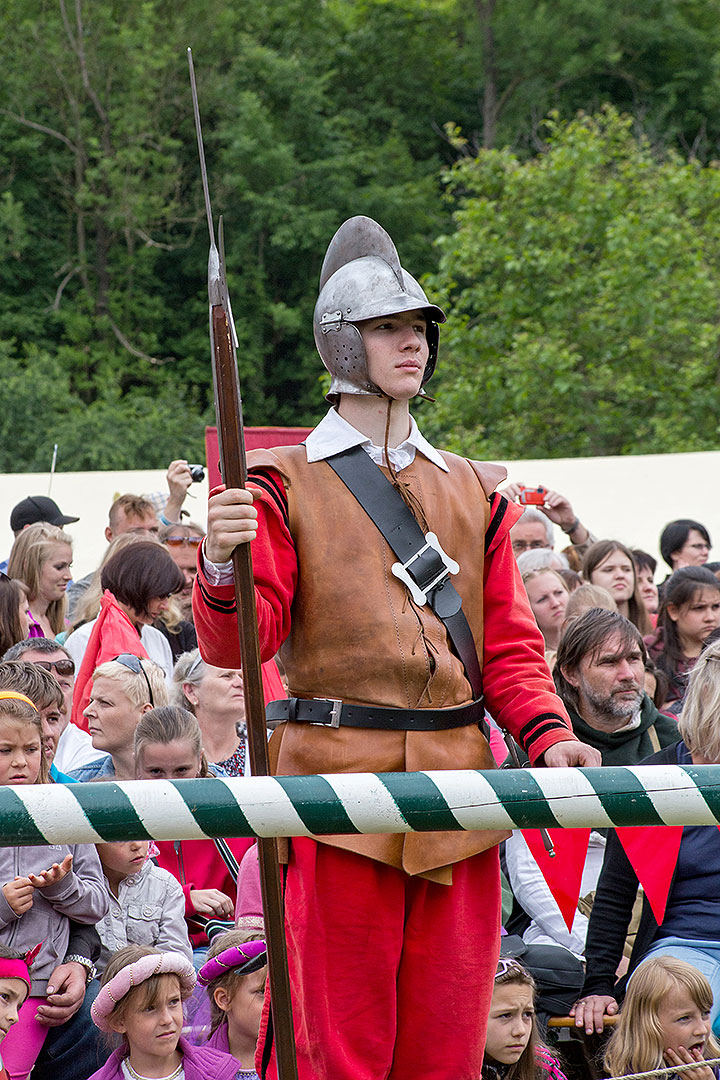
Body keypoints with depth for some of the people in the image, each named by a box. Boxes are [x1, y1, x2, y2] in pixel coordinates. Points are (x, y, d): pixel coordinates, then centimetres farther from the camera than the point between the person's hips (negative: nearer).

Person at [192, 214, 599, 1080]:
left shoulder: (473, 491, 17)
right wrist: (223, 568, -25)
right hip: (338, 776, -4)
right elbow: (239, 643, -4)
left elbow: (509, 644, 16)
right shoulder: (287, 485, 4)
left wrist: (546, 735, -2)